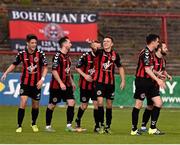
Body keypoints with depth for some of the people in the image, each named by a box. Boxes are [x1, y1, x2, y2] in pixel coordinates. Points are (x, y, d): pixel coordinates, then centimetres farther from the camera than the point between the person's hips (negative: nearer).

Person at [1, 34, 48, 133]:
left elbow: (45, 68, -2)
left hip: (36, 84, 1)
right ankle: (19, 126, -8)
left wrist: (42, 79, -14)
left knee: (35, 105, 9)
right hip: (25, 83, -1)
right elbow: (14, 64, 9)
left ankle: (34, 124, 34)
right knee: (23, 102, -16)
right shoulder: (22, 54, -5)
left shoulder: (40, 54, -8)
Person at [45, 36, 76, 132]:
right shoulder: (57, 56, -14)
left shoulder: (67, 56, 12)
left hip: (66, 85, 8)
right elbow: (54, 71, -18)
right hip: (56, 85, -8)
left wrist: (71, 82, 22)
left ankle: (69, 125, -4)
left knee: (71, 102, -6)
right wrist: (61, 83, -23)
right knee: (52, 105, 2)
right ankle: (48, 126, 13)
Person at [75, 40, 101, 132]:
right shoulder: (86, 56, -10)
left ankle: (97, 126, -1)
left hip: (96, 84, 3)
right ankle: (78, 122, 28)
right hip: (85, 84, -3)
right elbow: (77, 67, -3)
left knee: (96, 103, -7)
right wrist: (85, 75, -14)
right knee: (84, 105, 5)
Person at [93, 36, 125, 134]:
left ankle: (108, 126, 20)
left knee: (109, 104, 8)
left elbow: (120, 67, 14)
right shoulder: (99, 52, -4)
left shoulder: (115, 55, 4)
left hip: (110, 82, 3)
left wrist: (123, 80, 7)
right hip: (100, 81, -3)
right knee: (100, 102, -15)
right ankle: (101, 125, -6)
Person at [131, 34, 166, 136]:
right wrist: (157, 80, -26)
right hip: (142, 81, -9)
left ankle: (153, 128, 5)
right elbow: (147, 69, -22)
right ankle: (134, 129, 7)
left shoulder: (151, 53, 15)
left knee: (158, 103, 1)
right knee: (138, 104, -2)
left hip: (150, 82, 9)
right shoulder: (146, 53, -15)